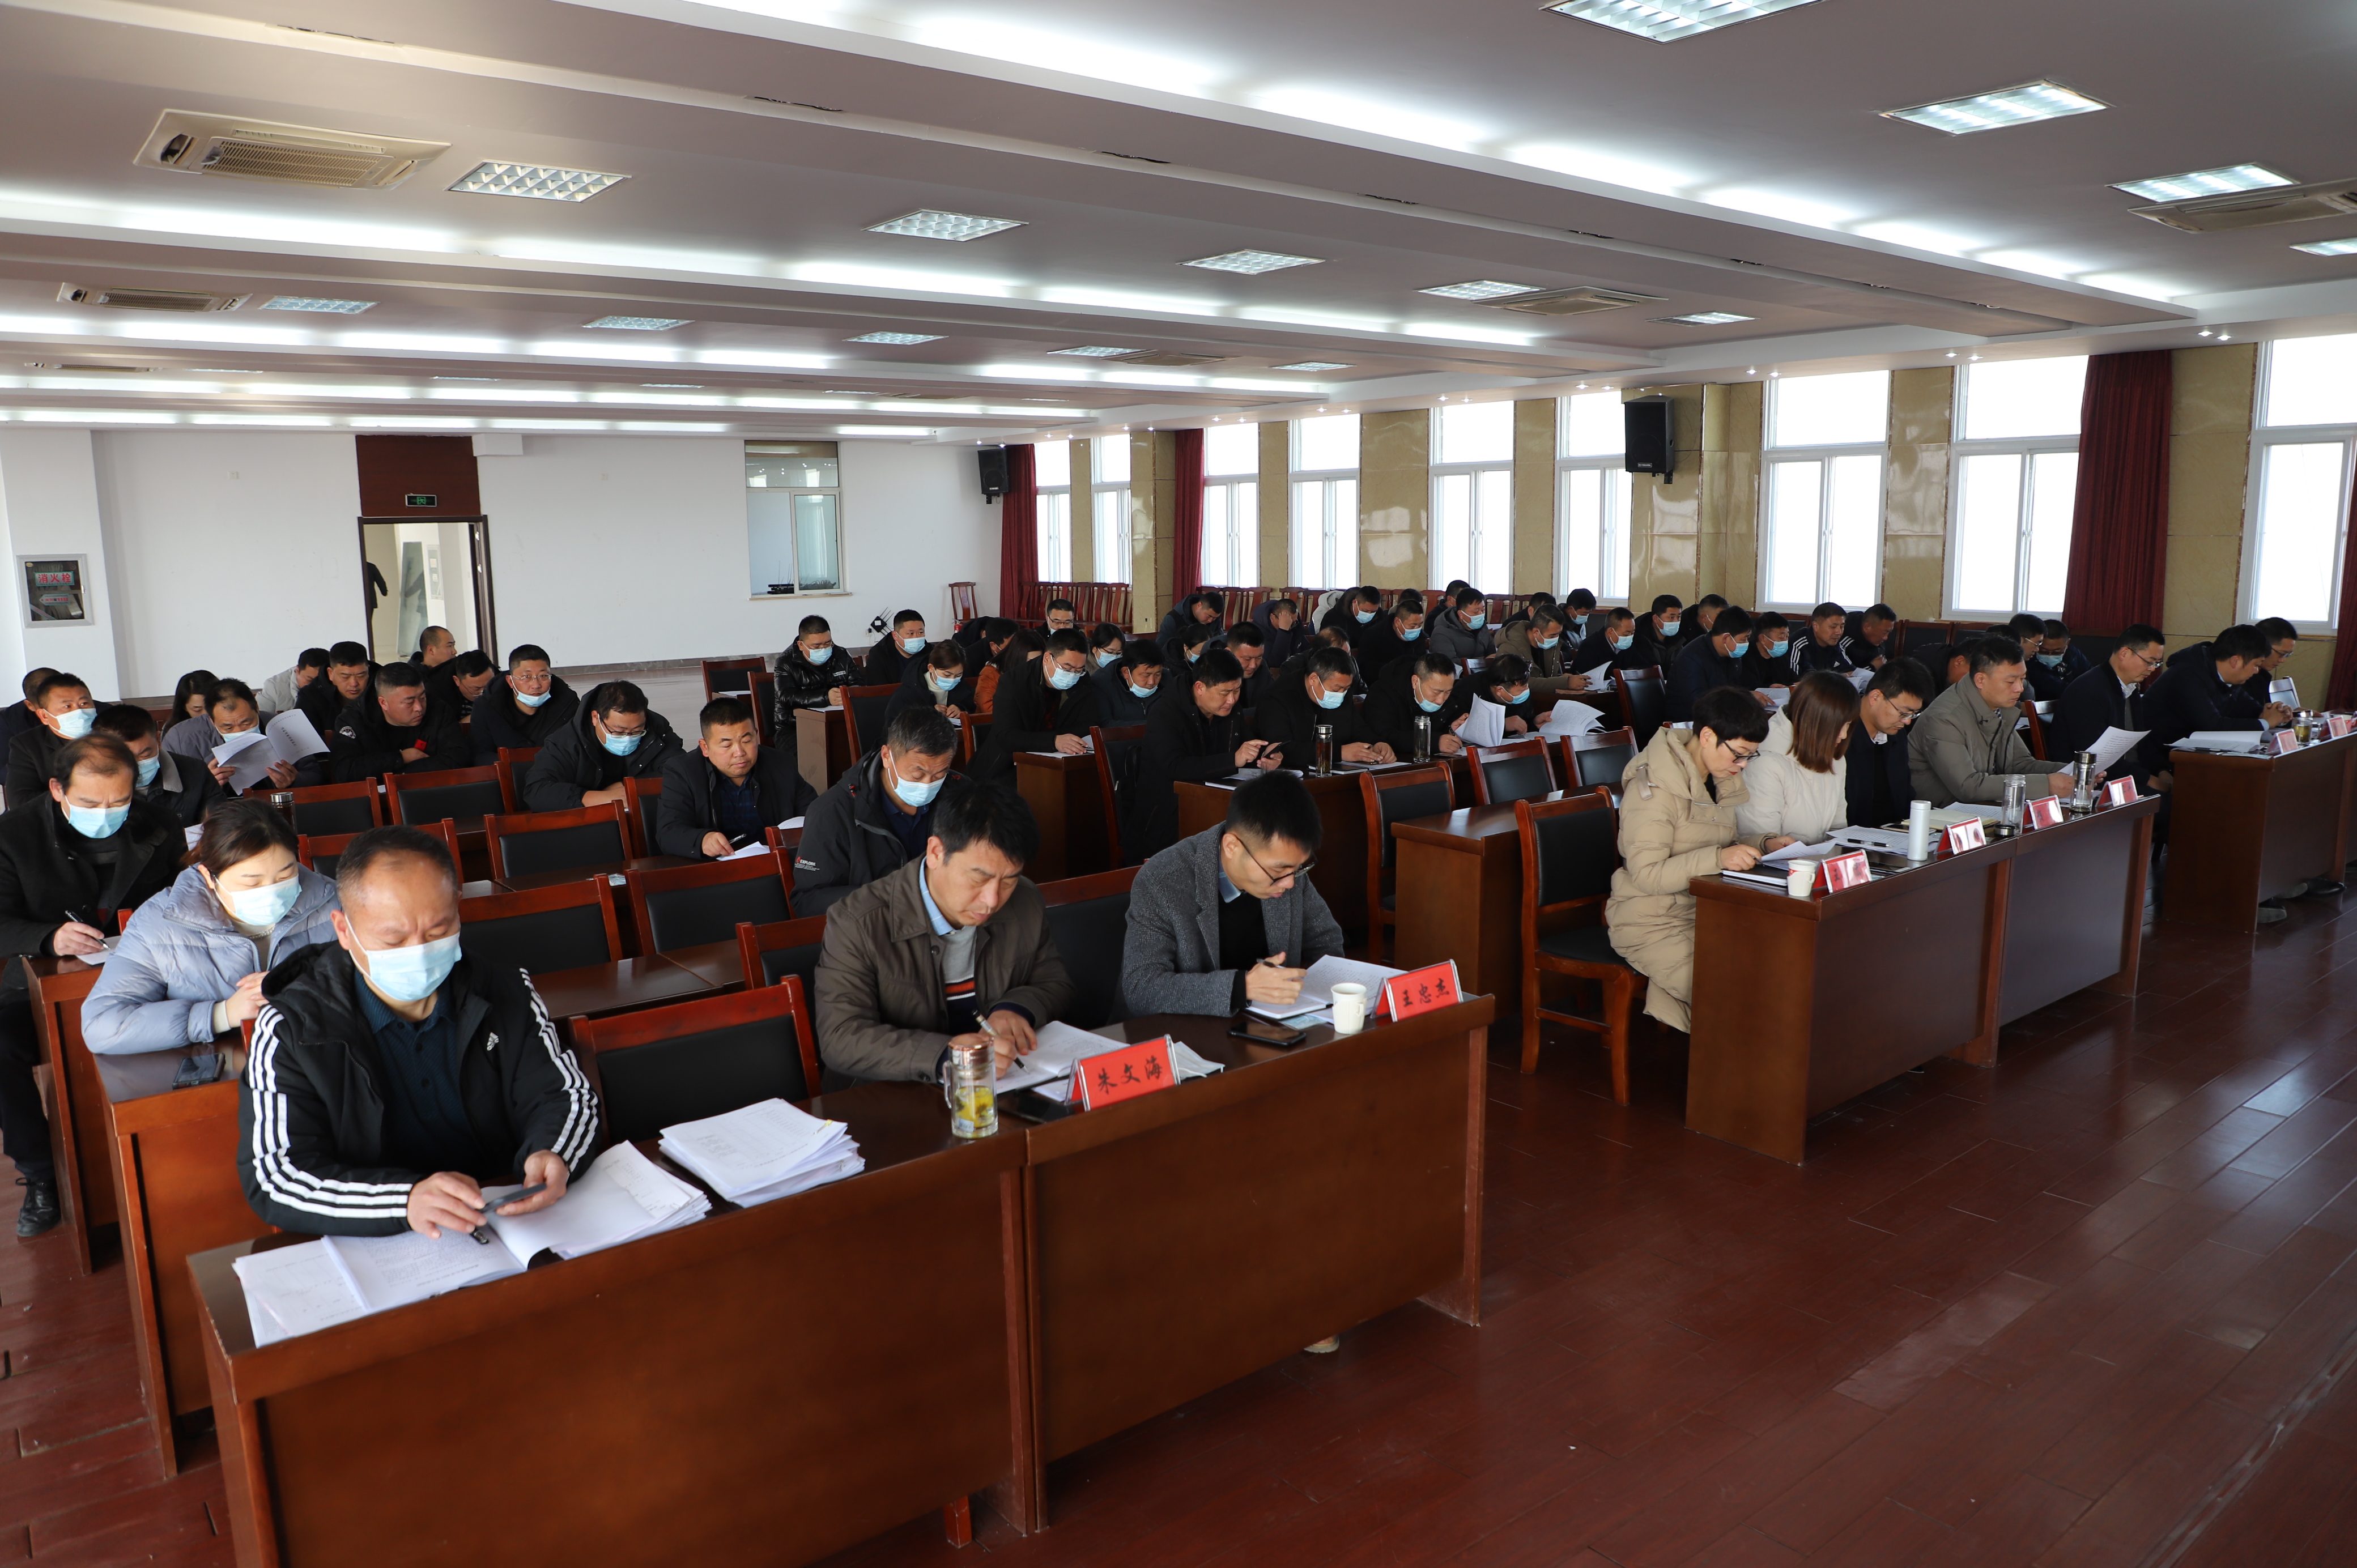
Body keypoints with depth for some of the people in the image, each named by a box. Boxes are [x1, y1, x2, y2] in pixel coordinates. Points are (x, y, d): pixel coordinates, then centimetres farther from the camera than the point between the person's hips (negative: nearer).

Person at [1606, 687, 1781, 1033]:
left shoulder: (1722, 781, 10)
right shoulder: (1654, 788, -17)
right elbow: (1646, 874, -23)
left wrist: (1764, 844, -1)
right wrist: (1718, 858, -32)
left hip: (1707, 911, 8)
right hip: (1653, 923, -8)